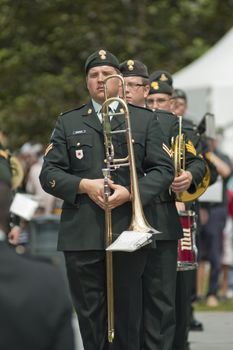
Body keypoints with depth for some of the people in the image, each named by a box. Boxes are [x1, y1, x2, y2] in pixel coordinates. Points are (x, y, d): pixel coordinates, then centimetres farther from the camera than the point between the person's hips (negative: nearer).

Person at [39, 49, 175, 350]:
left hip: (129, 231, -1)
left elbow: (164, 169, 5)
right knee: (89, 314, 0)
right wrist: (84, 185, -10)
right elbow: (49, 173, 7)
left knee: (127, 313, 2)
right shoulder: (67, 122, 13)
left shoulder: (145, 120, 11)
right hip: (82, 233, 1)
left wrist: (130, 192, -12)